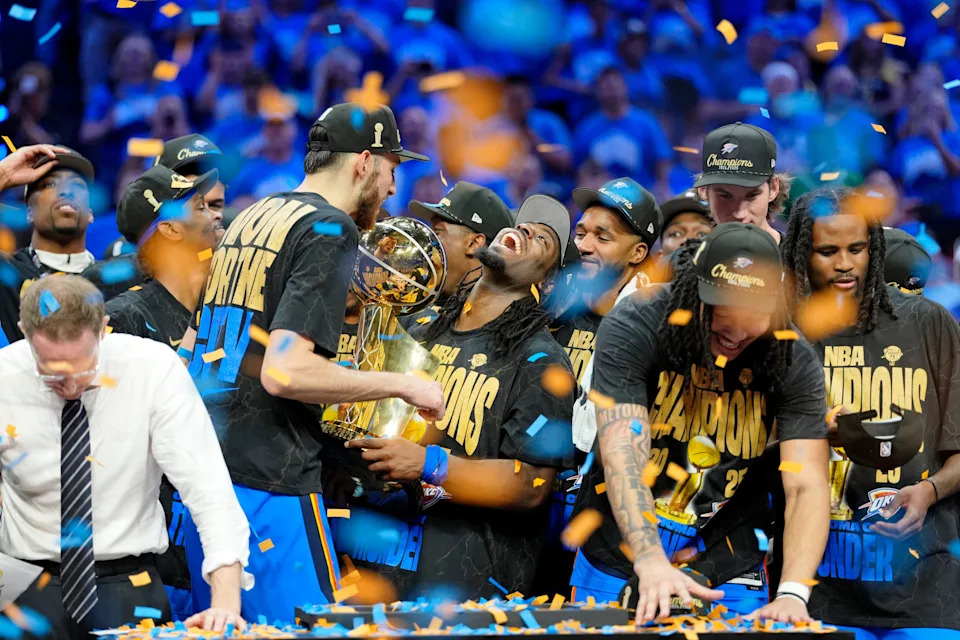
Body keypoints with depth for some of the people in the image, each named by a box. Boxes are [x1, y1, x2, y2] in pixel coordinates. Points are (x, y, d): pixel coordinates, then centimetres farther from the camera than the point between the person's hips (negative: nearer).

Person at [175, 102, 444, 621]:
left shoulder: (247, 221, 17)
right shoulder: (330, 230, -9)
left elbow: (188, 354, 21)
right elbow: (284, 371, -20)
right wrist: (401, 385, -11)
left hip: (202, 474, 9)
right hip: (268, 481, -9)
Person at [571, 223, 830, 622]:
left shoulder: (794, 361, -10)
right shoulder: (632, 329, -16)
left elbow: (807, 486, -17)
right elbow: (622, 455, -26)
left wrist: (791, 593, -34)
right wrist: (651, 562, -41)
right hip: (619, 564, -1)